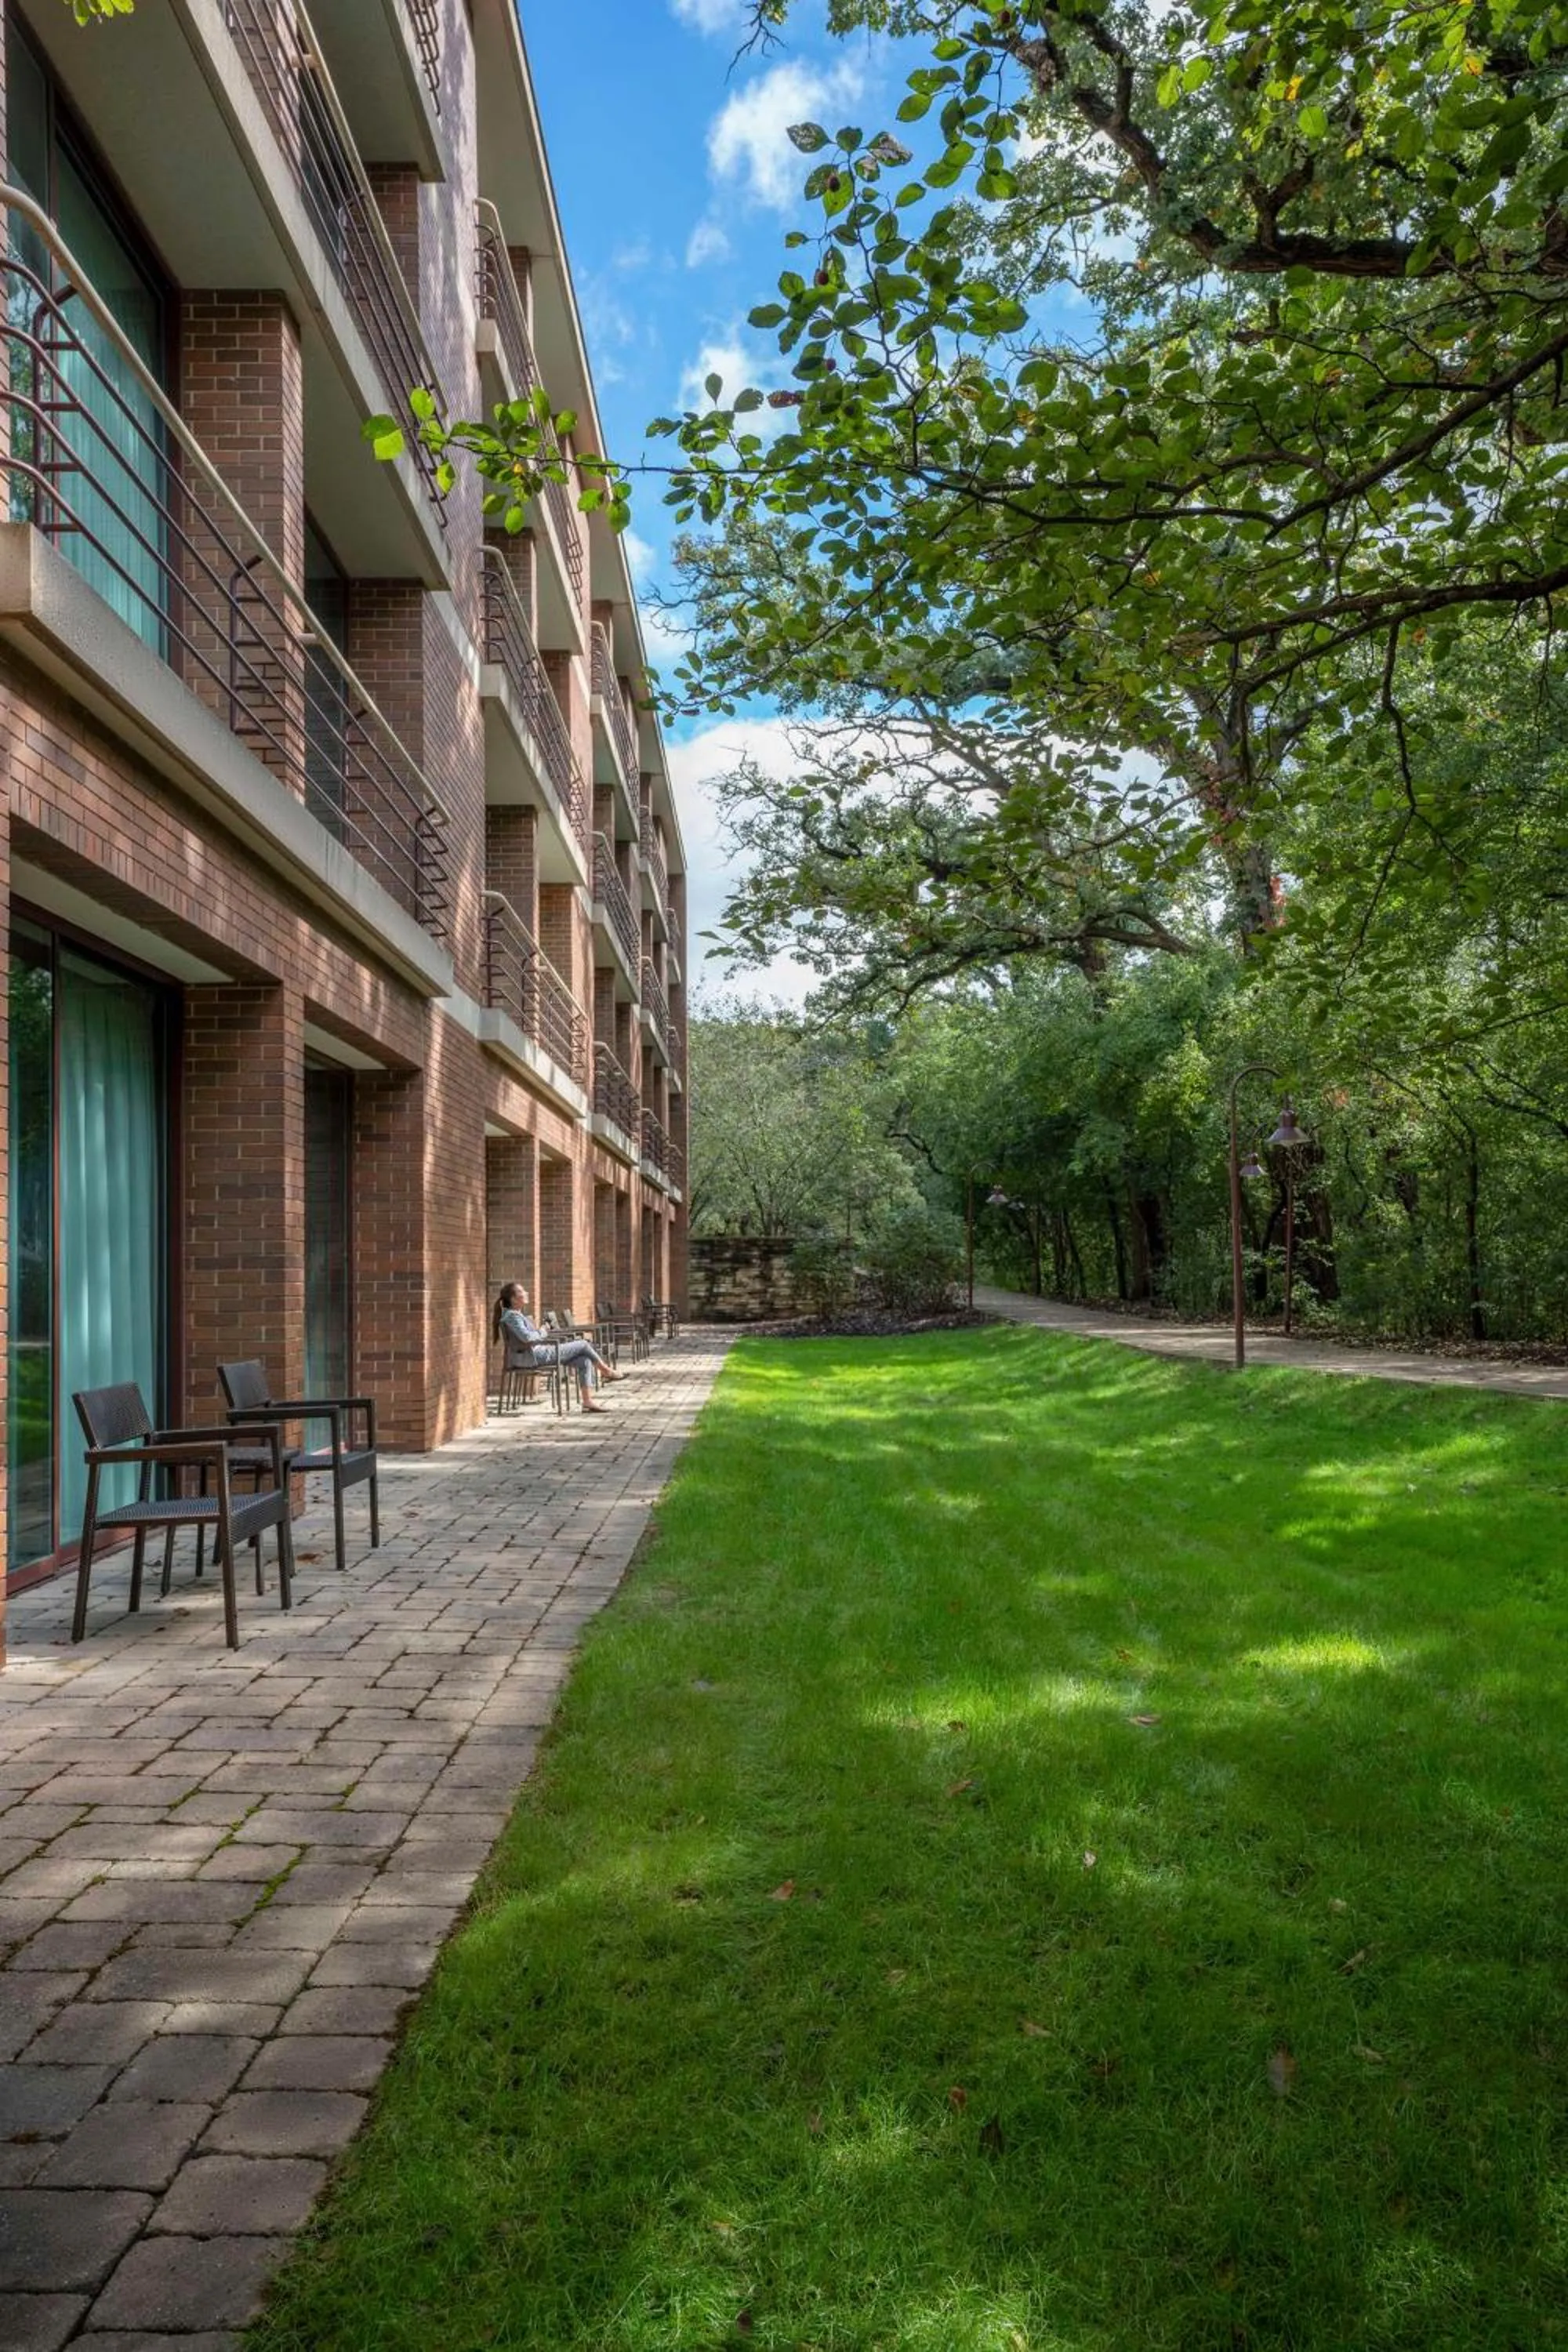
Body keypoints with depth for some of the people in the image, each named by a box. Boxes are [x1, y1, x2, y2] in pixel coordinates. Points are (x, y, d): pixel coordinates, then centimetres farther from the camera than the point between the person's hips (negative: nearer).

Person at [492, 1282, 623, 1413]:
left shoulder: (518, 1314, 18)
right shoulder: (512, 1316, -13)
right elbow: (527, 1337, -26)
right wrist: (542, 1332, -7)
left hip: (541, 1352, 10)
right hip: (537, 1355, -10)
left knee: (585, 1361, -1)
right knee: (584, 1345, -7)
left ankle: (588, 1401, -7)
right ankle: (607, 1372, 14)